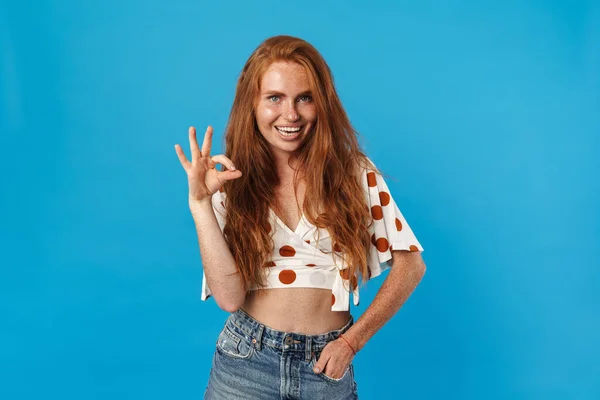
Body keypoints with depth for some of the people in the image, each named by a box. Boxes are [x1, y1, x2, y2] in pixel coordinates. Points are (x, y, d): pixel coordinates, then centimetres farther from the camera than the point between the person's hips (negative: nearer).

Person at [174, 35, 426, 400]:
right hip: (245, 359, 0)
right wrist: (200, 202, -19)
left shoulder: (354, 172, -6)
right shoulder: (233, 182, -4)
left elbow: (411, 264, -1)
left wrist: (353, 341, -5)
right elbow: (229, 296, -13)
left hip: (328, 366, 0)